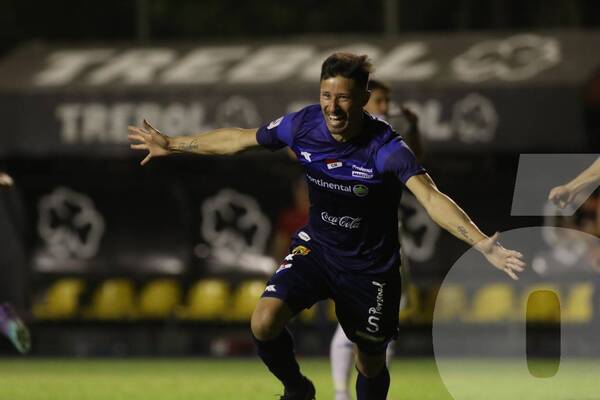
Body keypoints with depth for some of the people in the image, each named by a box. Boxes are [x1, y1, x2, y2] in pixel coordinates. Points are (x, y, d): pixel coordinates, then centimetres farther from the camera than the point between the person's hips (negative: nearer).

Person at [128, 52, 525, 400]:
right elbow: (238, 139, 2)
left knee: (371, 364, 11)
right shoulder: (304, 125, -15)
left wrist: (482, 243, -56)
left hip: (371, 266, -3)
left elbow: (431, 197, -41)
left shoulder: (386, 147, -28)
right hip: (316, 246, 3)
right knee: (265, 323, -21)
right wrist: (173, 144, 9)